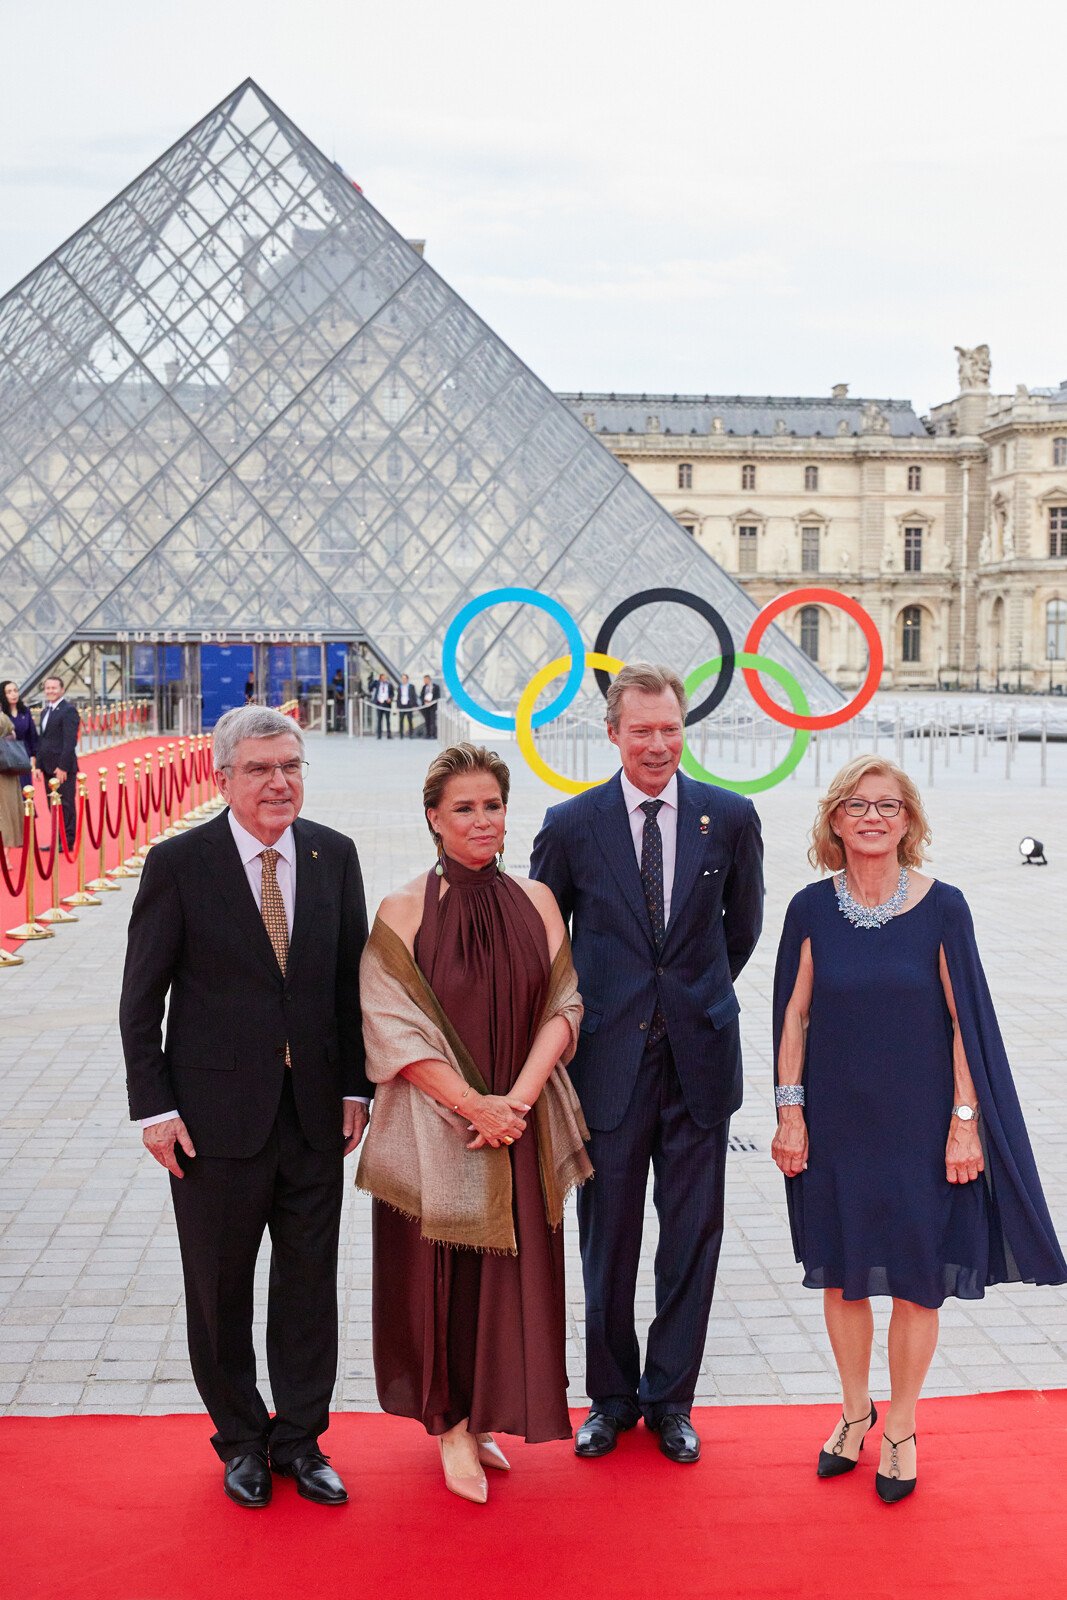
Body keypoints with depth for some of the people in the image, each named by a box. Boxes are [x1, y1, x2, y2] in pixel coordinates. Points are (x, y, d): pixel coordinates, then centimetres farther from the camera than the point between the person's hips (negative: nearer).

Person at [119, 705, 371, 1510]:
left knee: (311, 1280, 11)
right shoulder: (179, 863, -8)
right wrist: (155, 1108, -8)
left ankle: (300, 1438, 28)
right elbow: (141, 998, -5)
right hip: (216, 1117, -2)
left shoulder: (334, 855, 1)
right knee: (219, 1288, 11)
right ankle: (242, 1440, 31)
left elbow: (353, 979, 7)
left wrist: (355, 1086, 3)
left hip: (314, 1111, 3)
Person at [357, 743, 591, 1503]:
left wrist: (518, 1098, -13)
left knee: (513, 1274, 9)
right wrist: (473, 1105, -17)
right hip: (434, 1135, -3)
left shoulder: (535, 900, 3)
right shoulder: (403, 912, -7)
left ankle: (485, 1416, 28)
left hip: (524, 1129, 3)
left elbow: (562, 1006, 0)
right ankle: (452, 1424, 24)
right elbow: (395, 1031, -10)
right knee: (440, 1276, 6)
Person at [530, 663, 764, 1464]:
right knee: (608, 1239, 9)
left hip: (700, 1057, 1)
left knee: (693, 1235, 9)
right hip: (610, 1058, -1)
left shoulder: (731, 817, 0)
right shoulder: (571, 824, -3)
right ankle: (612, 1395, 27)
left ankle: (671, 1398, 25)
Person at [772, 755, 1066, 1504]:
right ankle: (856, 1409, 34)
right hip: (836, 1125, 2)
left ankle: (901, 1427, 27)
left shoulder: (942, 906, -8)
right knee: (841, 1273, 12)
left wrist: (965, 1120, -7)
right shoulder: (812, 908, -3)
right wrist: (789, 1111, 0)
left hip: (918, 1125, -2)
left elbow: (966, 1020, -5)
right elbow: (794, 1015, 2)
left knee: (917, 1279, 7)